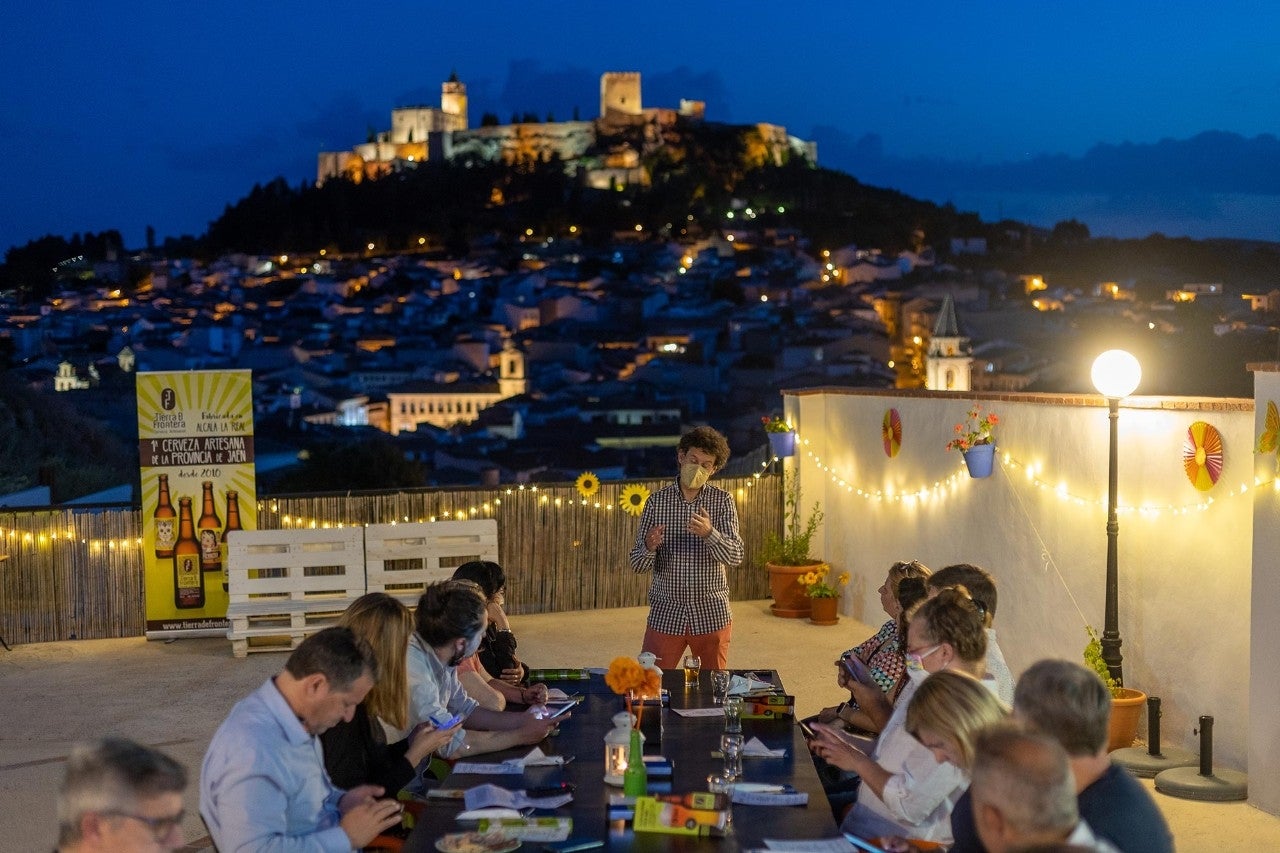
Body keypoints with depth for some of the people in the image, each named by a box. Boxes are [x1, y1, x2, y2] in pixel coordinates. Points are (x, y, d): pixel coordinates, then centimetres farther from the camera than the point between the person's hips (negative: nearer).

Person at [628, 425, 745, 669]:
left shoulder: (722, 501, -1)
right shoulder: (657, 501, -1)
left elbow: (735, 556, -11)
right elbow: (637, 564, -3)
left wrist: (709, 533, -30)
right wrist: (649, 547, -26)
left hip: (712, 614, 0)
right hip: (666, 613, 0)